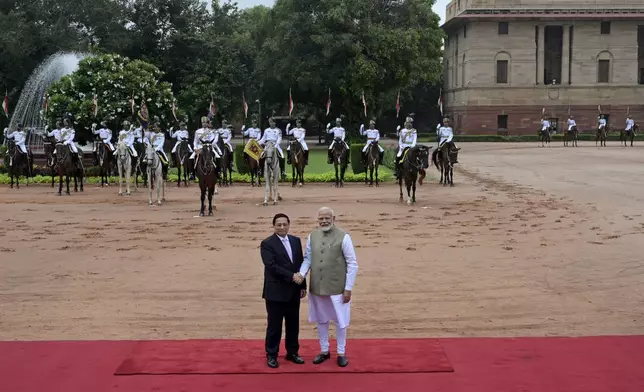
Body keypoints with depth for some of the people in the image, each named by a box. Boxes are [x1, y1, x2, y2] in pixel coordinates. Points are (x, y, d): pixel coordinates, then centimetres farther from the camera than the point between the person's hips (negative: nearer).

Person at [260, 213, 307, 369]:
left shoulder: (296, 241, 8)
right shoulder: (267, 243, -9)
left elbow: (301, 263, 10)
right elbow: (272, 266, -19)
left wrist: (303, 286, 6)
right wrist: (291, 276, -22)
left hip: (293, 291, 5)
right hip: (276, 291, -5)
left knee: (293, 324, 13)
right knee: (274, 325, 3)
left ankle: (292, 352, 26)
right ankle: (271, 355, 15)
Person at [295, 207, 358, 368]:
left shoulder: (343, 237, -13)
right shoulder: (312, 236, 0)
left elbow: (352, 264, -10)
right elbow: (307, 258, 7)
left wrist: (348, 288, -11)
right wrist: (302, 274, -13)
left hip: (337, 288, -4)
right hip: (317, 288, 4)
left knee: (340, 321, 9)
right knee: (321, 320, 17)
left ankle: (341, 353, 26)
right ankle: (324, 351, 33)